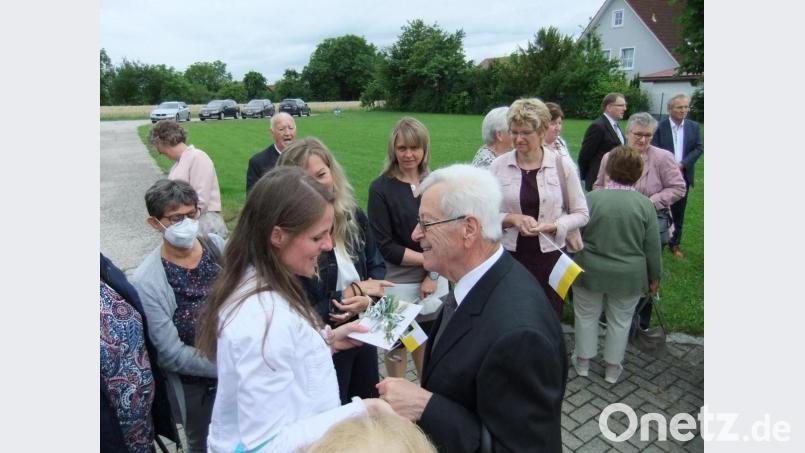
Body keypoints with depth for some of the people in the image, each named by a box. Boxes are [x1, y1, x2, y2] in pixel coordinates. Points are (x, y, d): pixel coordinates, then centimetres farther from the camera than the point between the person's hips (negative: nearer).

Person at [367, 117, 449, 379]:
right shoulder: (381, 188, -10)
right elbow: (385, 247, -13)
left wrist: (434, 273, -9)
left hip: (435, 281, 3)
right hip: (398, 284, -3)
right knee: (398, 345, 13)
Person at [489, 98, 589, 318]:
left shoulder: (563, 164, -4)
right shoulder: (499, 165, -3)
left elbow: (581, 214, 1)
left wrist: (552, 226, -15)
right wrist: (511, 219, -16)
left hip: (550, 256, 0)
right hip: (508, 255, 0)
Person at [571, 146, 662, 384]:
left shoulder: (592, 197, -11)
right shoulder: (645, 204, -8)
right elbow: (652, 248, -3)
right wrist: (653, 277, 9)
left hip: (591, 272, -1)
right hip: (629, 276, 1)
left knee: (586, 316, 16)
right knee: (620, 321, 16)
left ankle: (583, 362, 28)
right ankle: (612, 368, 27)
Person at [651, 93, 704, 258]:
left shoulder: (694, 126, 5)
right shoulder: (660, 127, -6)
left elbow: (699, 148, 1)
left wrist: (683, 164, -13)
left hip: (683, 176, 3)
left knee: (678, 212, 10)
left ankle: (675, 244, 22)